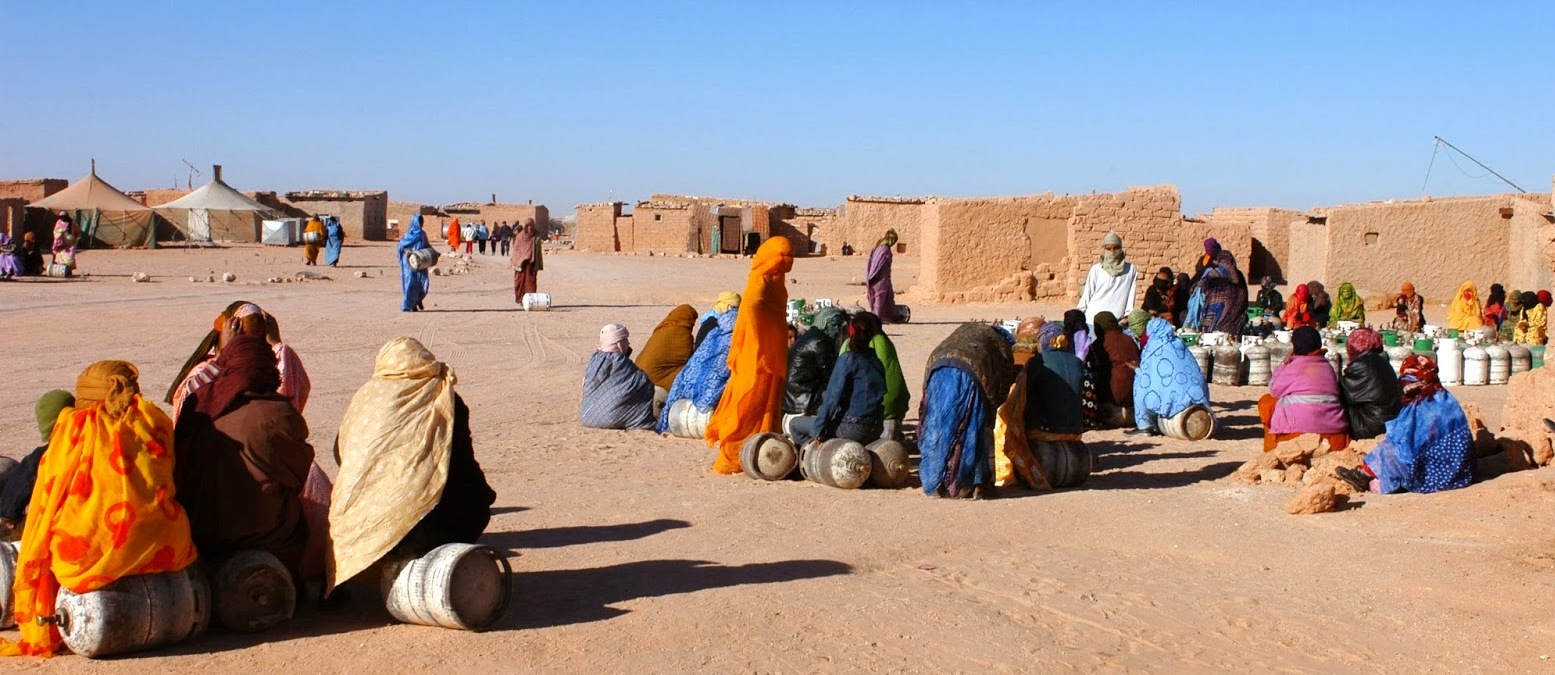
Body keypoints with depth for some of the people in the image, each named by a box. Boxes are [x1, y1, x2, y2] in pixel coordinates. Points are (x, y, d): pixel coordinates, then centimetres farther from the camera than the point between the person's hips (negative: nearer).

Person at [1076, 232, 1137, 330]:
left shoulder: (1130, 270, 3)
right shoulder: (1096, 269, 2)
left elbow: (1130, 296, 5)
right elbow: (1086, 295, 6)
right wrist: (1078, 316, 5)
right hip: (1092, 320, 0)